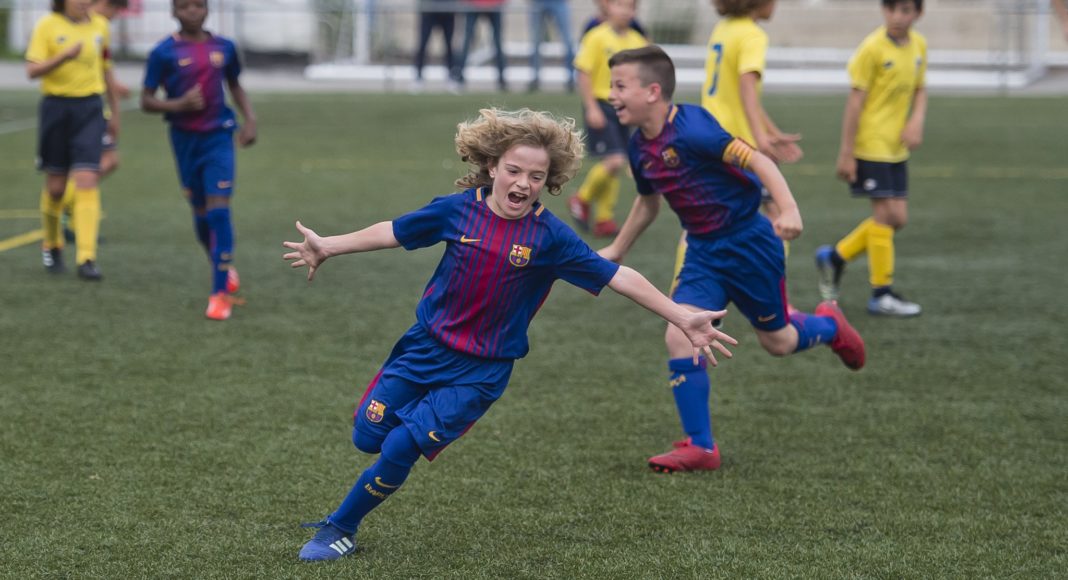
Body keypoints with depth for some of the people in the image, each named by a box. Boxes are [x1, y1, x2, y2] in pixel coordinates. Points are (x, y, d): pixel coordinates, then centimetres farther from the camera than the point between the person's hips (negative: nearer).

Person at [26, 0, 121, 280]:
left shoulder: (100, 25, 6)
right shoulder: (47, 25, -5)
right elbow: (32, 70, -12)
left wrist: (114, 109, 22)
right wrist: (65, 56, -26)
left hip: (89, 109, 1)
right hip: (56, 107, -1)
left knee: (87, 181, -11)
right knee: (55, 186, 7)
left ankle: (87, 259, -14)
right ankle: (52, 245, 32)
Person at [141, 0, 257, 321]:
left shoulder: (224, 48, 2)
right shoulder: (164, 52, -5)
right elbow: (146, 101, -3)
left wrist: (250, 119, 5)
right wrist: (179, 104, -20)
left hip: (218, 137, 0)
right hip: (185, 139, 0)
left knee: (218, 210, -12)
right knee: (201, 213, 12)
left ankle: (220, 293, -10)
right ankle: (225, 269, 40)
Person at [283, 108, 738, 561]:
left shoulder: (550, 237, -14)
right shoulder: (459, 210, -9)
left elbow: (619, 277, -13)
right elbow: (394, 233, 5)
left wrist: (683, 319, -17)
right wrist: (327, 247, 6)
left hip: (479, 372, -2)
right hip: (424, 347, 3)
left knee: (399, 452, -12)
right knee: (368, 436, 5)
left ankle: (339, 529, 9)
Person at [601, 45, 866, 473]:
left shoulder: (691, 129, -25)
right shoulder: (640, 147, 1)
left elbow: (758, 161, -28)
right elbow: (647, 202, 20)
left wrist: (788, 209, -40)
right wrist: (616, 251, 28)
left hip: (749, 243, -6)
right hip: (703, 252, 6)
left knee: (777, 342, 10)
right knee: (680, 338, -11)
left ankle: (829, 326, 45)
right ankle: (700, 447, -1)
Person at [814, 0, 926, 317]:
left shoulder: (919, 45, 6)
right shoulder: (873, 48, -14)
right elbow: (856, 100, -13)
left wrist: (916, 121, -4)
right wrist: (846, 152, -13)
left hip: (896, 147, 7)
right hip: (870, 145, -7)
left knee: (897, 218, 7)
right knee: (885, 213, -7)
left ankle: (835, 257, 23)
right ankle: (882, 294, 1)